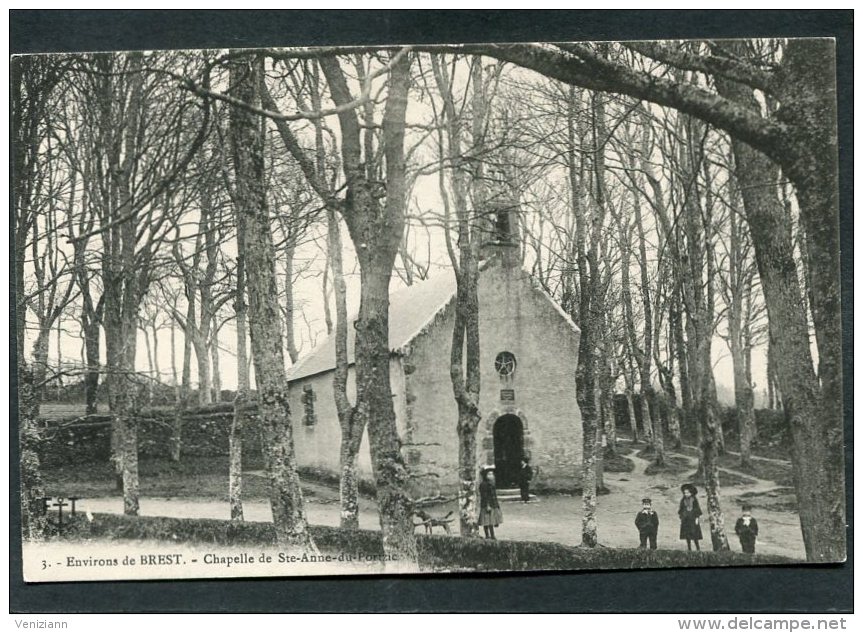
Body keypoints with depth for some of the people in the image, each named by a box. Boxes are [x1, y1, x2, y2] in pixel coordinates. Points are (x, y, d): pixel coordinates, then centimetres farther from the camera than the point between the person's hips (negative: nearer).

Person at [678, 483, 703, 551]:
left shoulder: (694, 500, -2)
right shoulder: (683, 500, 7)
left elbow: (697, 509, -2)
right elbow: (681, 509, 11)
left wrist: (697, 518, -8)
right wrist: (681, 518, 6)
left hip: (693, 519, -3)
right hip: (685, 519, 3)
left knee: (694, 534, -7)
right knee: (687, 534, 1)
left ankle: (698, 548, 1)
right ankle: (689, 549, 6)